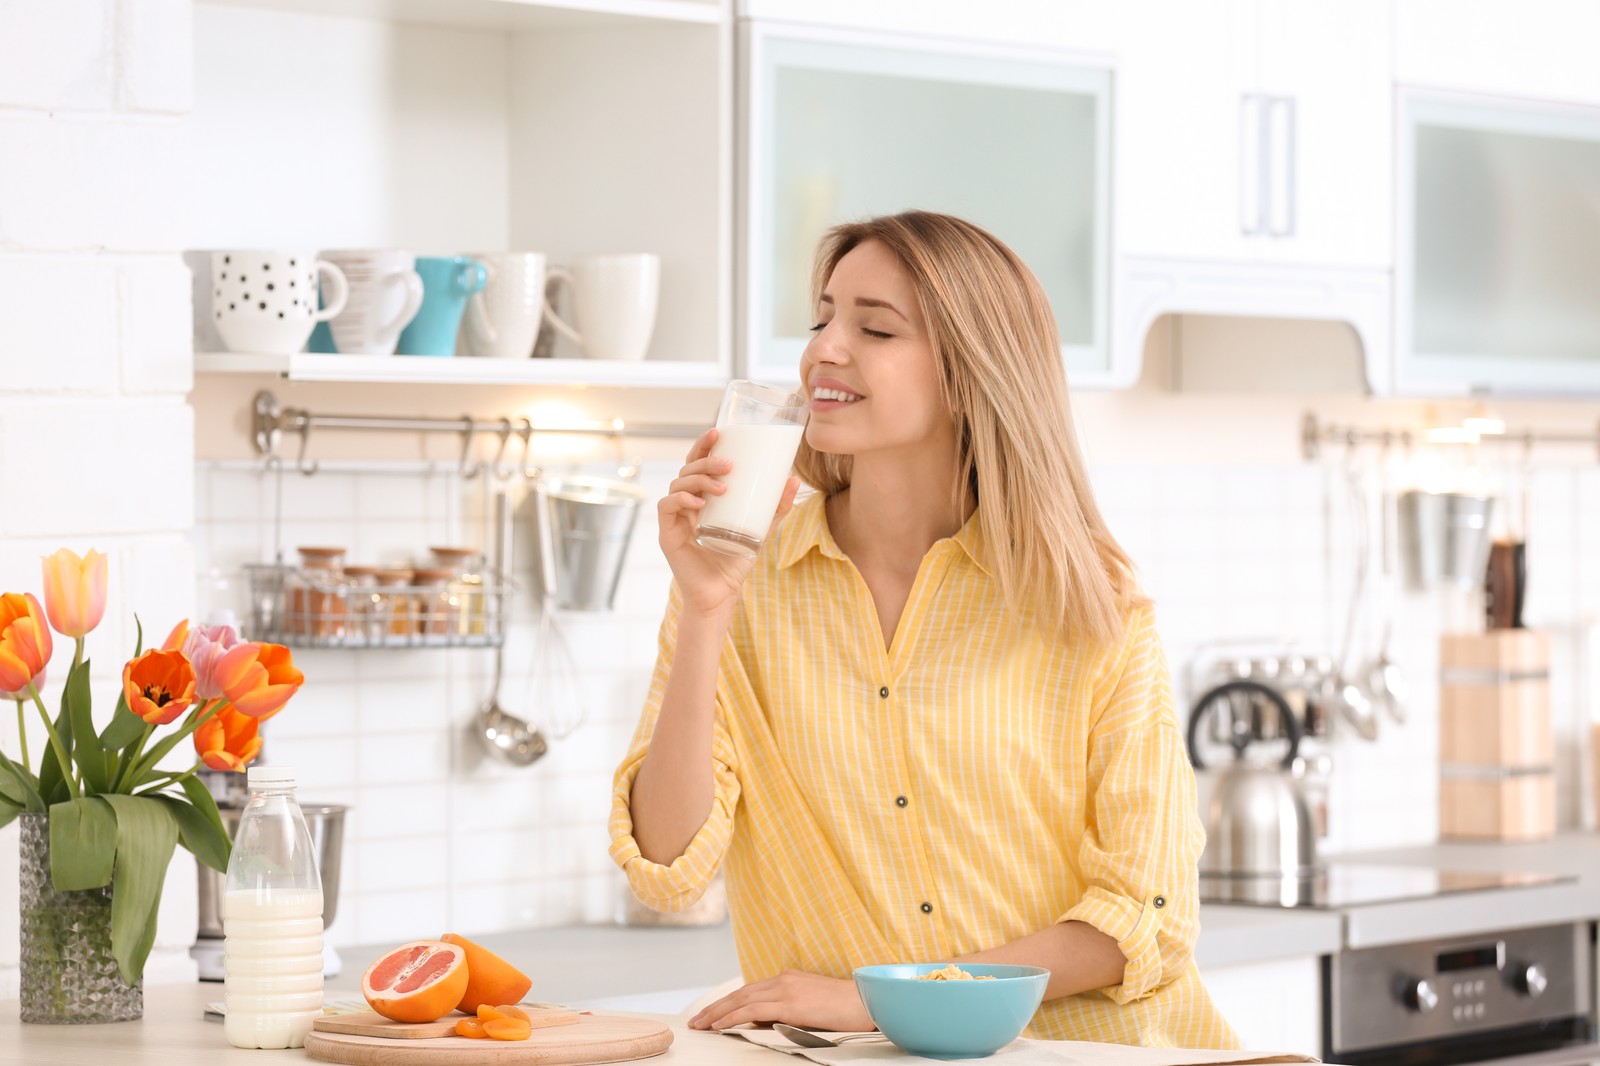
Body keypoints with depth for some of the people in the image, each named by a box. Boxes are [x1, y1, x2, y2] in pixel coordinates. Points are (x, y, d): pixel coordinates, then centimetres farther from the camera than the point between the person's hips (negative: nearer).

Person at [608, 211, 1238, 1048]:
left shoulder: (1091, 602, 0)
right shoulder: (745, 579, 4)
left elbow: (1148, 912, -4)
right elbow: (669, 874, -4)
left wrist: (879, 996, -11)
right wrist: (705, 613, -12)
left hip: (1086, 1042, 1)